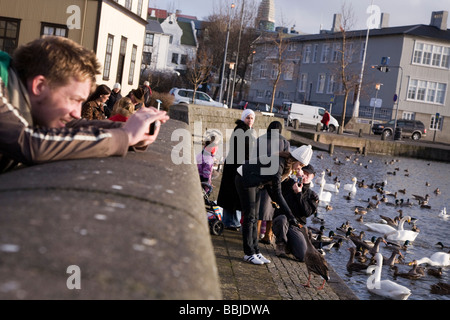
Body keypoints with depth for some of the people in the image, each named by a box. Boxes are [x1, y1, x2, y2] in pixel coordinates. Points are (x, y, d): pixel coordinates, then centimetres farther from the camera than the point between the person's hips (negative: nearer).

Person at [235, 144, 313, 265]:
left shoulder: (284, 164, 2)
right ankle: (249, 254, -1)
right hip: (245, 181, -10)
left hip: (254, 183, 10)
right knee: (249, 217, -7)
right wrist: (290, 216, -29)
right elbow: (277, 193, -29)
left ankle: (255, 251, 13)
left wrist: (274, 200, -1)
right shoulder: (278, 164, -26)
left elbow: (268, 182, 9)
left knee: (253, 218, 10)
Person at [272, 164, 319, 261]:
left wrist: (299, 194, -8)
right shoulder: (288, 184, 11)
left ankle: (288, 244, 19)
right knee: (282, 219, -41)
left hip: (295, 226, 2)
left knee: (302, 255, -17)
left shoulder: (312, 195, 13)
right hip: (280, 220, -2)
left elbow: (307, 212, -2)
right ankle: (281, 245, -13)